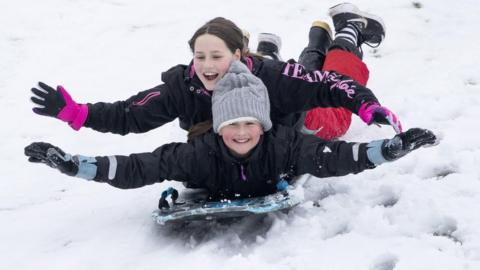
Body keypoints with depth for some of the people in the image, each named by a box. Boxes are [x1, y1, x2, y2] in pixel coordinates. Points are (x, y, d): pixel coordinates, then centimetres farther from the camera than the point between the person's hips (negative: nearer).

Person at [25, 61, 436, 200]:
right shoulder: (200, 154, -40)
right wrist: (69, 163, -52)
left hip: (277, 200, -1)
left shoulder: (284, 144, -42)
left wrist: (394, 147, -63)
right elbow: (137, 168, -42)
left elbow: (335, 157, -48)